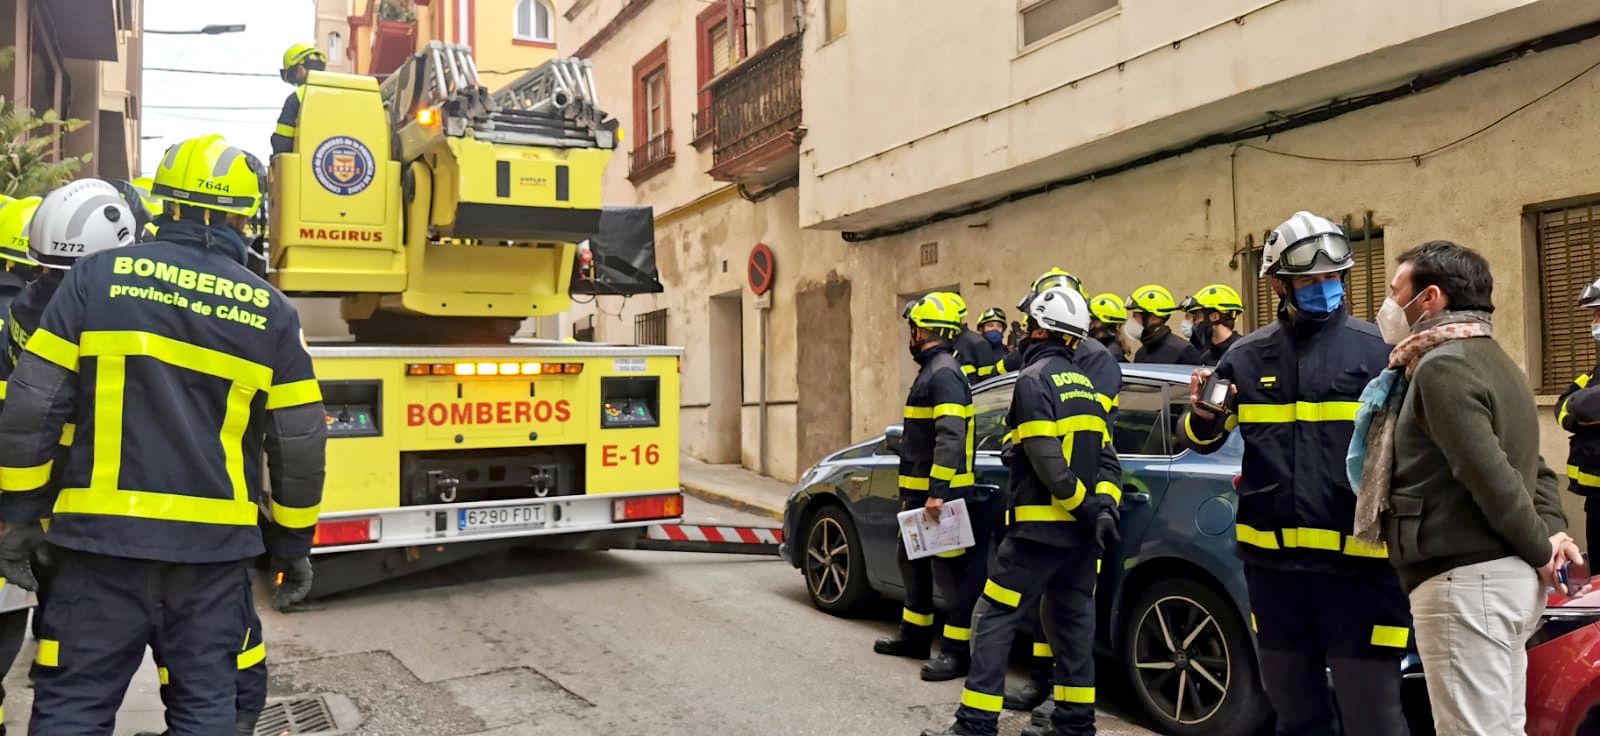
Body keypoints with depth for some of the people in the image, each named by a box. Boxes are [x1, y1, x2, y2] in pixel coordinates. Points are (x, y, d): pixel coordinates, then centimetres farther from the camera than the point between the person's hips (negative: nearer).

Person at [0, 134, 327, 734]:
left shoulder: (99, 276, -1)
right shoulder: (269, 309, 1)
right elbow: (299, 442, 3)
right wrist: (295, 543, 14)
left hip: (104, 534, -1)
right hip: (213, 545, 1)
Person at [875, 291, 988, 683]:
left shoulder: (943, 373, -16)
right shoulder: (931, 370, 16)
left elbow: (951, 436, -26)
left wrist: (938, 492, -30)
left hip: (940, 494, -11)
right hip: (922, 492, 11)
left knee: (958, 567, -3)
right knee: (912, 559, 20)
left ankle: (956, 651, 2)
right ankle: (915, 635, 32)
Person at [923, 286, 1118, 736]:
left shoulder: (1033, 379, -11)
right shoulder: (1085, 384, 16)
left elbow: (1047, 464, -18)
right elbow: (1103, 456, 13)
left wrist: (1089, 509, -13)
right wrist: (1103, 508, 5)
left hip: (1039, 529, -8)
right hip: (1081, 531, 8)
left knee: (996, 621, -3)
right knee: (1074, 626, 12)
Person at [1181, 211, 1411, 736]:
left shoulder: (1376, 350, -1)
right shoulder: (1247, 357, 7)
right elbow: (1203, 441, 16)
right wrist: (1202, 414, -6)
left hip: (1357, 559, -3)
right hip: (1272, 559, 4)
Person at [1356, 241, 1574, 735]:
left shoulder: (1442, 366, -14)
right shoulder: (1490, 360, 19)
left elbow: (1489, 474, -22)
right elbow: (1530, 467, 21)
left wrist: (1539, 549, -11)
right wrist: (1551, 529, 6)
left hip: (1464, 581, -11)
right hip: (1508, 576, 11)